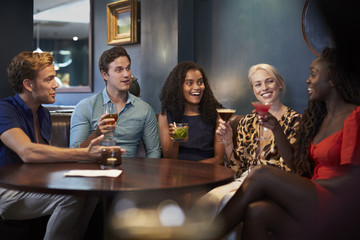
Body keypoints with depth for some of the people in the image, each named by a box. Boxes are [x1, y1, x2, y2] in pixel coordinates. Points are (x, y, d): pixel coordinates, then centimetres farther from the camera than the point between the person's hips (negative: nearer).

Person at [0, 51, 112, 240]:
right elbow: (27, 152, -31)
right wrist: (86, 155, -35)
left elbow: (49, 155, 10)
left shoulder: (43, 114, 14)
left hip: (37, 187, 8)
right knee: (71, 195, -28)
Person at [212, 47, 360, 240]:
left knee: (261, 175, -21)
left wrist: (305, 186, -8)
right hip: (312, 202, 6)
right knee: (256, 211, -24)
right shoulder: (320, 117, 20)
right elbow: (297, 166, 20)